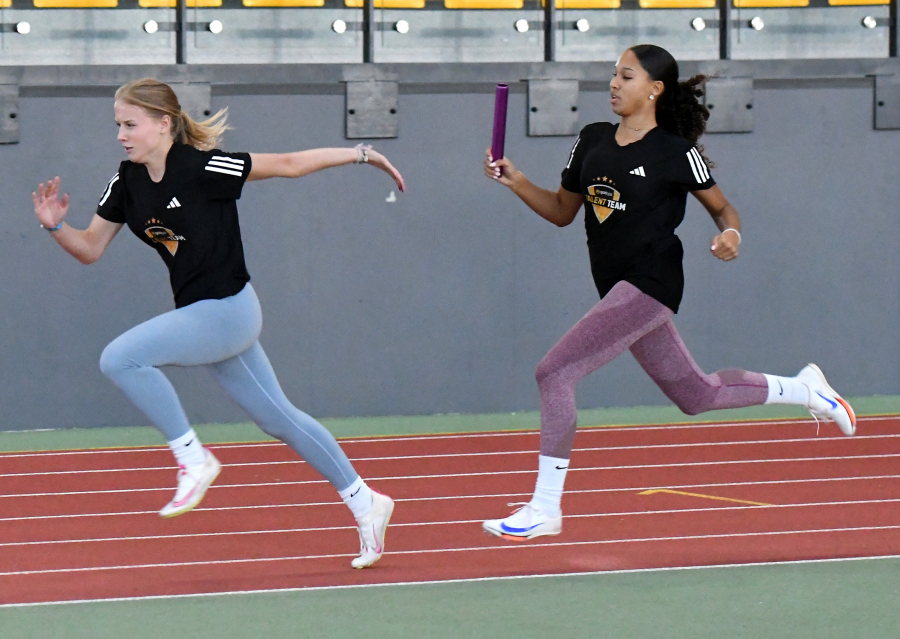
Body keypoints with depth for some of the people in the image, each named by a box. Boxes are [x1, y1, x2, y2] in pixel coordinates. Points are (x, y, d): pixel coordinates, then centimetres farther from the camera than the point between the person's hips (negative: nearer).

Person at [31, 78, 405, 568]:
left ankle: (193, 459, -9)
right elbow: (90, 249, 8)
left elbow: (288, 164, -10)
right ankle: (364, 502, 27)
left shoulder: (202, 168, -18)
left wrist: (361, 154, -6)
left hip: (226, 312, -8)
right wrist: (55, 226, -12)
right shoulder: (128, 182, 3)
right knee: (279, 419, 15)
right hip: (200, 317, 8)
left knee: (120, 358, -20)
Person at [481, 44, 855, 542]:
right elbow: (562, 211, 18)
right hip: (620, 290, 8)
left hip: (650, 285, -8)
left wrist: (731, 235, -19)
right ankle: (802, 390, 37)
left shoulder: (676, 152, -8)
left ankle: (545, 508, -11)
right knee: (695, 394, 18)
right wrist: (516, 182, 3)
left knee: (554, 372, -17)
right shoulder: (592, 141, 10)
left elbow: (722, 208, 3)